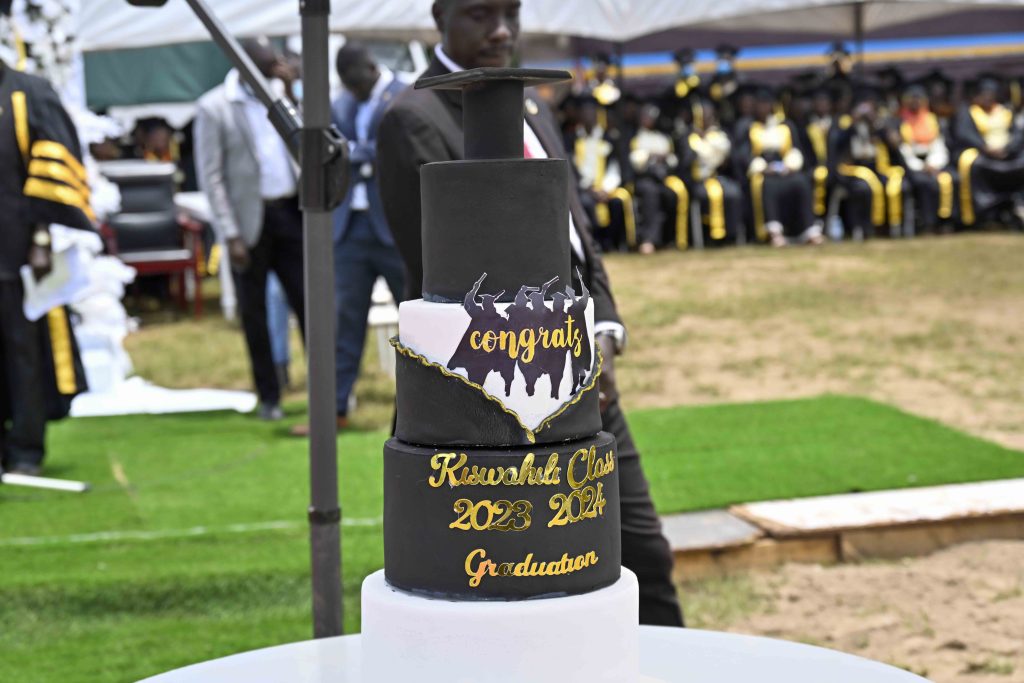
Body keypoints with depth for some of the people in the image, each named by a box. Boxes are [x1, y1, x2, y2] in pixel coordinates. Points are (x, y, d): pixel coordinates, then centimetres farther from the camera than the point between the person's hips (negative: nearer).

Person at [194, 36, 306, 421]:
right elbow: (211, 177, -7)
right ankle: (269, 396, 15)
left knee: (308, 302, 3)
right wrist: (231, 234, -12)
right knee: (254, 312, 5)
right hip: (250, 219, -4)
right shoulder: (213, 107, -5)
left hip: (289, 212, 4)